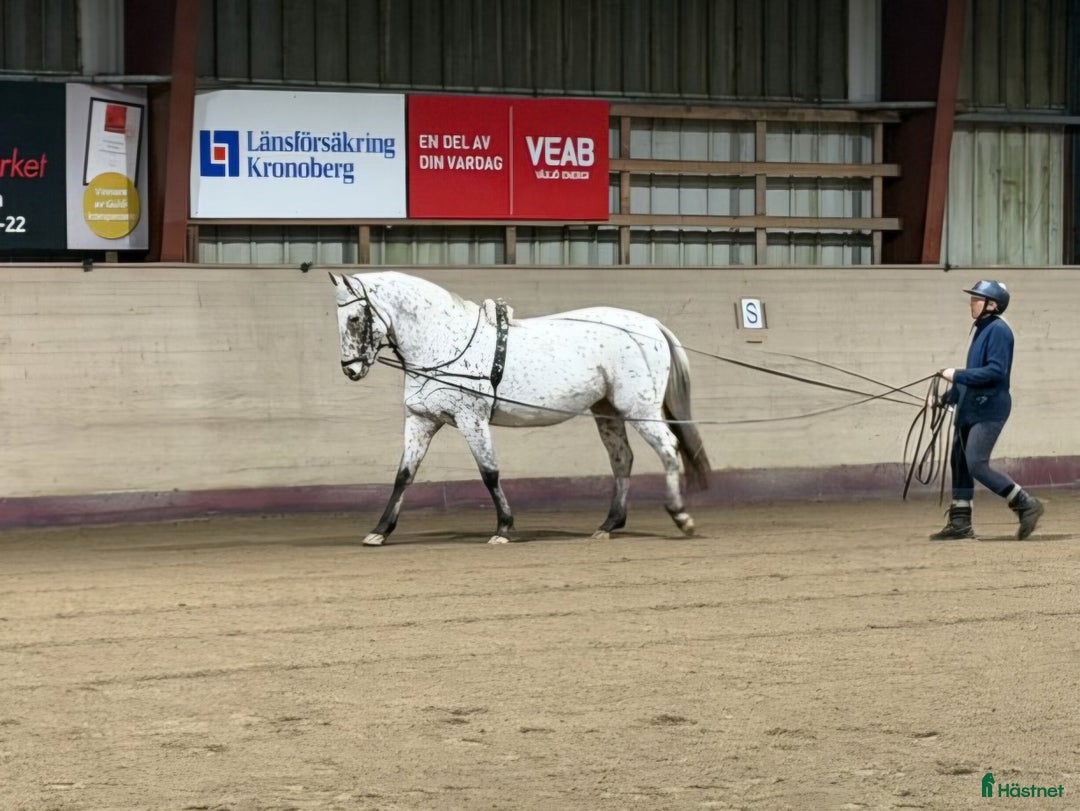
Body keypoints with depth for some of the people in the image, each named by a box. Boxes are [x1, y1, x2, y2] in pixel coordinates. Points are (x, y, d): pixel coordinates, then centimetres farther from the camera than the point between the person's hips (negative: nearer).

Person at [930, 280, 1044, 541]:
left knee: (977, 466, -16)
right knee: (959, 463, 10)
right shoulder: (981, 330, 17)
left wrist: (957, 375, -19)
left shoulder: (998, 330, -12)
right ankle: (960, 524, 16)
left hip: (988, 410, -10)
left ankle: (1026, 504, -9)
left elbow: (996, 371, -23)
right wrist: (947, 398, 24)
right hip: (970, 409, 10)